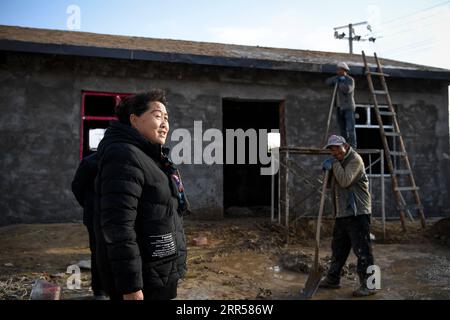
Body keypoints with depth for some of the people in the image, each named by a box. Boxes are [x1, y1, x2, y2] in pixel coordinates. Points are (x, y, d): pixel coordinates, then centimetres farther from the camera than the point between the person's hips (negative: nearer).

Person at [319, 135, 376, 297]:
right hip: (342, 213, 9)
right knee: (338, 248, 16)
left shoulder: (355, 159, -11)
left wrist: (335, 164, -13)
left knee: (362, 250, -6)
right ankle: (332, 279, 27)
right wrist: (327, 168, 4)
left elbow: (345, 181, -23)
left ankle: (368, 285, 1)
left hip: (357, 213, -9)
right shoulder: (338, 161, 18)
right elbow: (332, 183, 20)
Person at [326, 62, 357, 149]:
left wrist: (339, 83, -13)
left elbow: (347, 89, -25)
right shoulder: (339, 78, 14)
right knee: (342, 129, 6)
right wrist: (337, 78, -10)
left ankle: (352, 147, -14)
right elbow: (328, 82, 4)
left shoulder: (350, 80, -8)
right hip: (340, 107, 7)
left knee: (350, 128, -13)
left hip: (348, 107, -7)